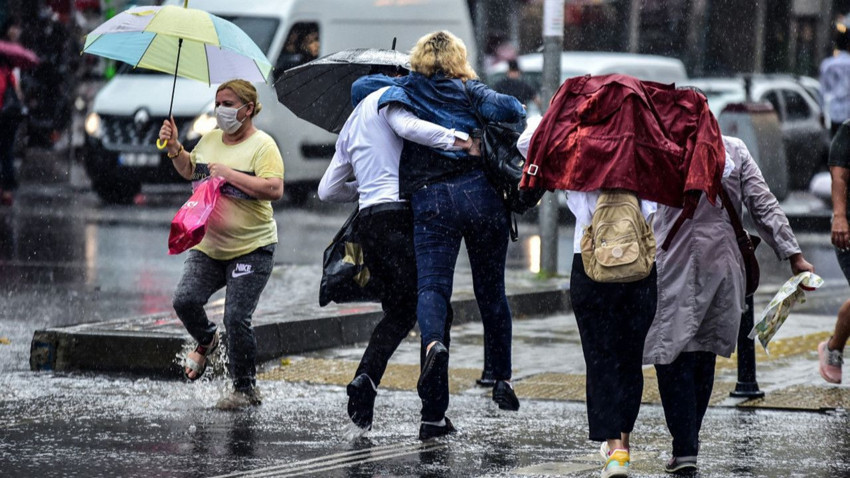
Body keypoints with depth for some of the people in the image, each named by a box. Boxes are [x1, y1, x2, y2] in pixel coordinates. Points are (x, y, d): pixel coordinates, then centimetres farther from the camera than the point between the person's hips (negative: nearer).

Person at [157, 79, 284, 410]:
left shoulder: (262, 146, -10)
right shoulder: (210, 140, 11)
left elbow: (274, 189, -23)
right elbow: (189, 170, 28)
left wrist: (230, 174, -23)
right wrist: (175, 147, 9)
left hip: (251, 249, -6)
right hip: (208, 245, 6)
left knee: (237, 319, -9)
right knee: (185, 300, -11)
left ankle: (245, 388, 7)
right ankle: (206, 342, 22)